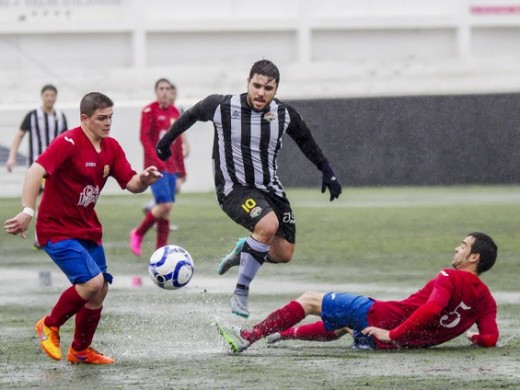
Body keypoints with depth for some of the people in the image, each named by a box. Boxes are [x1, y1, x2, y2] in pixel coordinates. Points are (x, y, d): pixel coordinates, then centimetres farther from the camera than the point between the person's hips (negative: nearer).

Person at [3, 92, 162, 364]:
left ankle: (80, 351, 30)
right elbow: (36, 171, -31)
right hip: (57, 230, -8)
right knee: (92, 282, -21)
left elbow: (131, 184, 4)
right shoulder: (69, 143, -20)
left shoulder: (111, 148, 4)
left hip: (88, 230, 8)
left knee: (100, 290, 10)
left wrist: (143, 180, -20)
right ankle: (50, 325, 3)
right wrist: (27, 211, -42)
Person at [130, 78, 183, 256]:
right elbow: (144, 137, -14)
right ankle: (138, 234, 3)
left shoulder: (174, 112, 14)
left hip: (171, 167, 7)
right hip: (155, 167, -7)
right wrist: (156, 160, -26)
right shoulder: (149, 111, -6)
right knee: (165, 204, -17)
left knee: (166, 210, 4)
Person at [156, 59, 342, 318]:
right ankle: (241, 293, -19)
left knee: (283, 254, 0)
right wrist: (166, 140, 16)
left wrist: (327, 173, 15)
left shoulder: (285, 114, -5)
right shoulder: (222, 107, -15)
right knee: (268, 225, -32)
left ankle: (243, 251, 34)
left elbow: (306, 141, 14)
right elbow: (192, 115, 5)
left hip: (269, 187, 5)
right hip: (233, 188, -5)